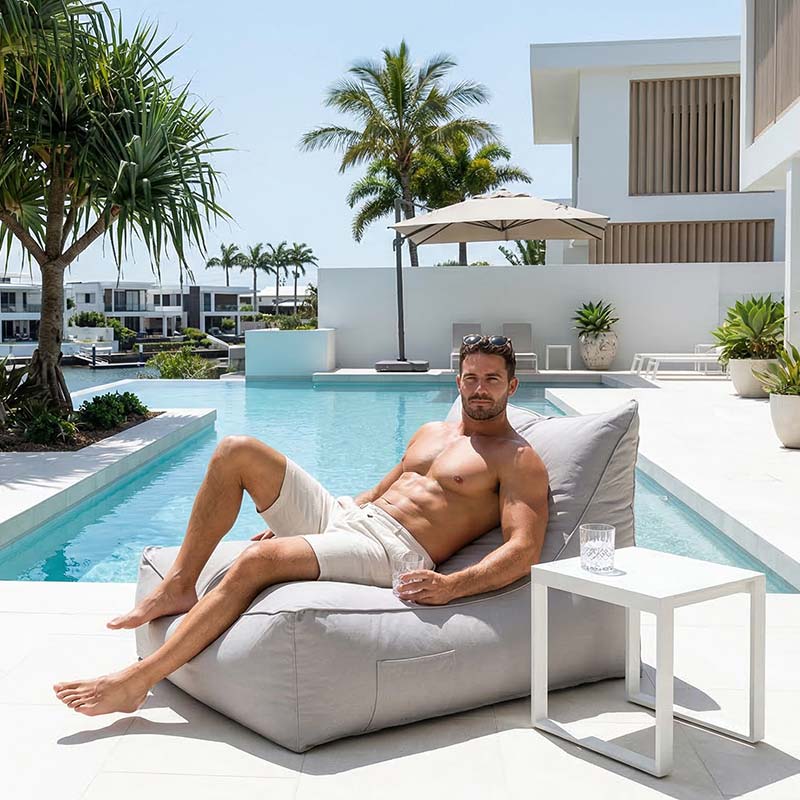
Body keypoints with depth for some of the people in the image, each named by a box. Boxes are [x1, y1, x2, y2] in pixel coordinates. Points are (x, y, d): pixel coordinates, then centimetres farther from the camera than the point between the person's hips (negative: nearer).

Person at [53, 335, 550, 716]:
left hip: (392, 552, -8)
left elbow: (524, 550, -11)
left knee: (258, 560, -32)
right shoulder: (431, 433, 24)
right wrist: (289, 522, 21)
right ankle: (178, 587, -6)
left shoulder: (519, 462, 1)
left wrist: (453, 586, -29)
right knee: (237, 452, -6)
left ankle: (135, 682, -24)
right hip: (341, 514, 8)